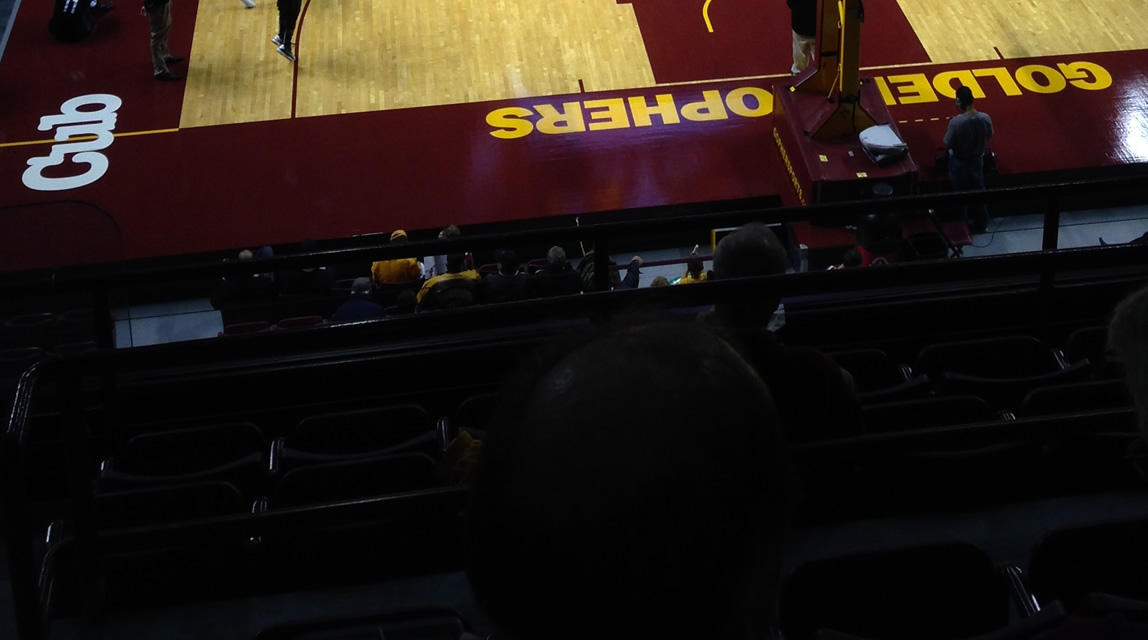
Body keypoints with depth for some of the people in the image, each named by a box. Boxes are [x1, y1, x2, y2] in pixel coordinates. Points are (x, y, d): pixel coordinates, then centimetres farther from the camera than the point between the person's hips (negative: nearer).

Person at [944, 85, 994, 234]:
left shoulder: (955, 122, -31)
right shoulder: (985, 118, -18)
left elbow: (947, 145, -19)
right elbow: (988, 138, -1)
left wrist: (947, 152, 2)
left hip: (959, 163, -4)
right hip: (977, 160, 4)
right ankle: (981, 224, 38)